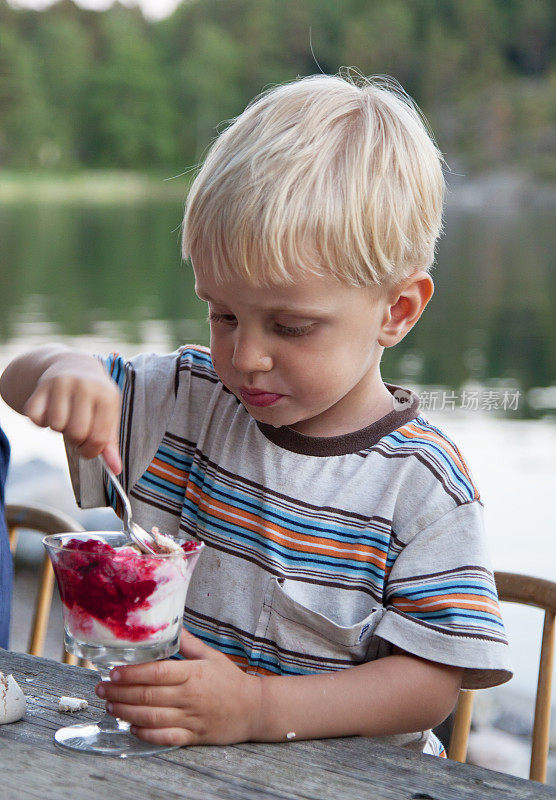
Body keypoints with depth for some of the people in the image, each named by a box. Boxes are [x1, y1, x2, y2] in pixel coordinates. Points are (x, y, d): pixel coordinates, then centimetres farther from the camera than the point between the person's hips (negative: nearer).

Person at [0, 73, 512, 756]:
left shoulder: (420, 482, -11)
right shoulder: (188, 397, 2)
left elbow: (431, 680, -13)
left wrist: (258, 707, -25)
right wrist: (68, 371, -14)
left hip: (337, 773, -1)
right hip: (158, 750, 2)